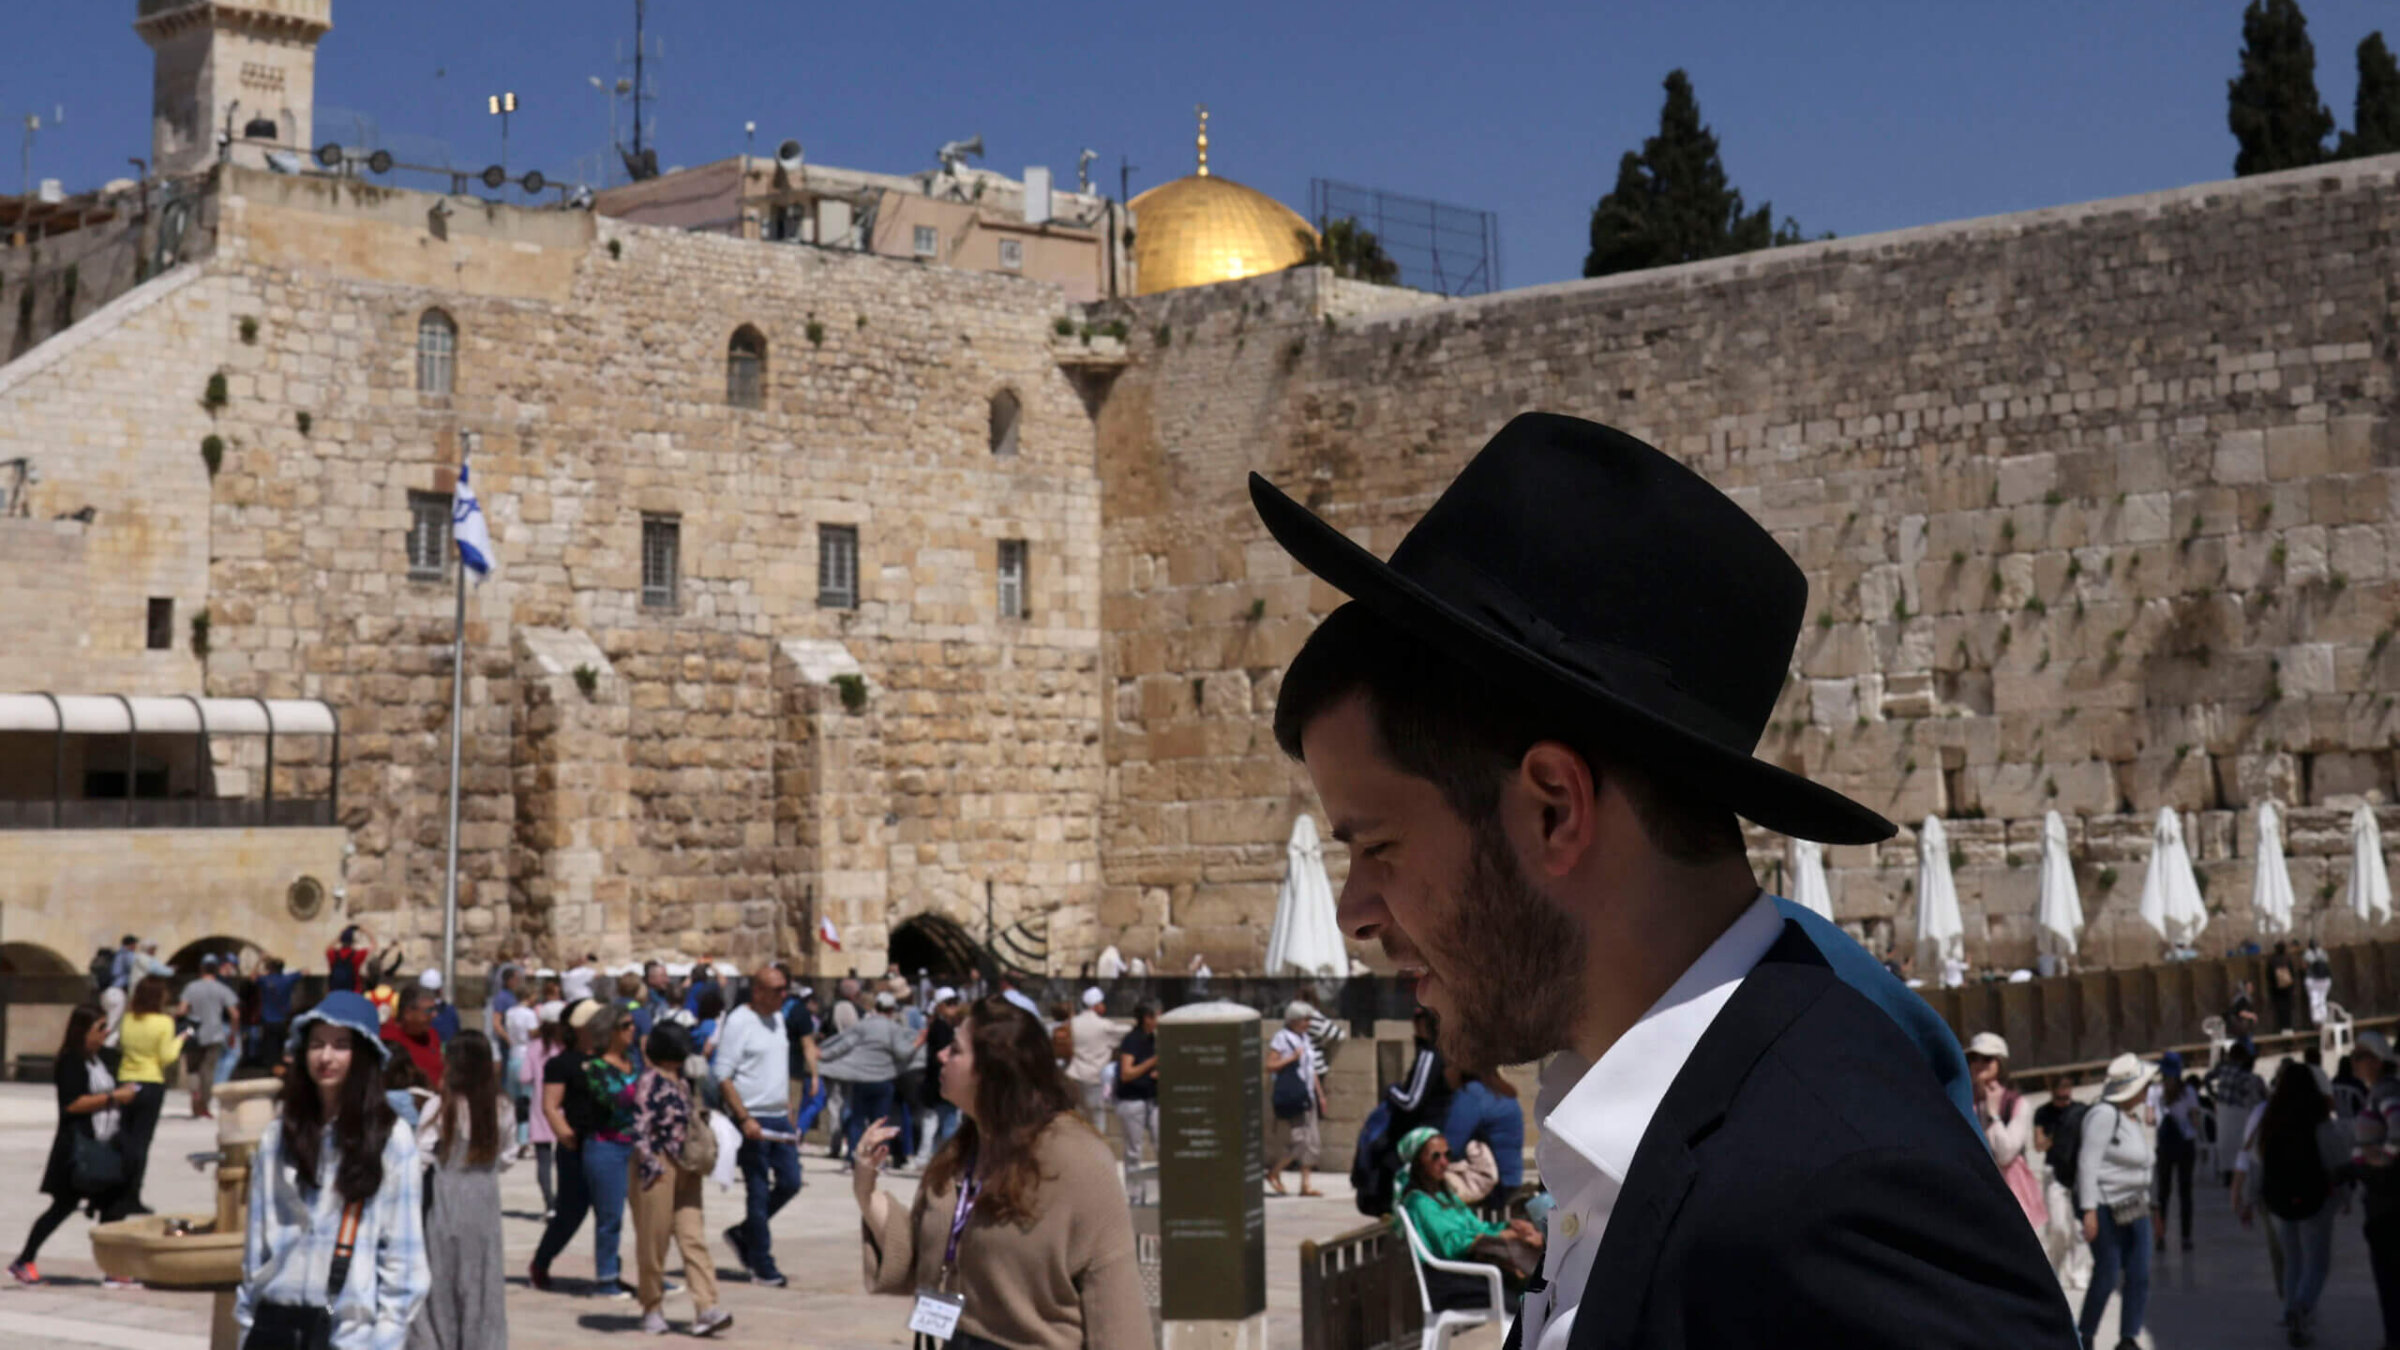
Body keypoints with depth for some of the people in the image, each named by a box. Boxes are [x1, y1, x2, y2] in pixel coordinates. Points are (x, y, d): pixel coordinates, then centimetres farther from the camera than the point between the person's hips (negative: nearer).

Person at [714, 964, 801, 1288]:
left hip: (779, 1119, 8)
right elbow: (722, 1076, -15)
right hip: (752, 1120, -8)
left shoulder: (777, 1018, 13)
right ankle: (762, 1267, 8)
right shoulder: (738, 1022, -11)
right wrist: (744, 1119, -21)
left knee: (790, 1183, 5)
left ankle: (743, 1234, 24)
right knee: (758, 1192, -1)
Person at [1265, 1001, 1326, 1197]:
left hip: (1307, 1096, 8)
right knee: (1298, 1141, -13)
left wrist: (1320, 1094, 20)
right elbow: (1270, 1066, -13)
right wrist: (1292, 1057, -17)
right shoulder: (1281, 1038, -7)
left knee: (1310, 1141, 5)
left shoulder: (1305, 1039, 17)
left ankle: (1305, 1184, 9)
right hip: (1291, 1098, -8)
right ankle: (1273, 1173, 5)